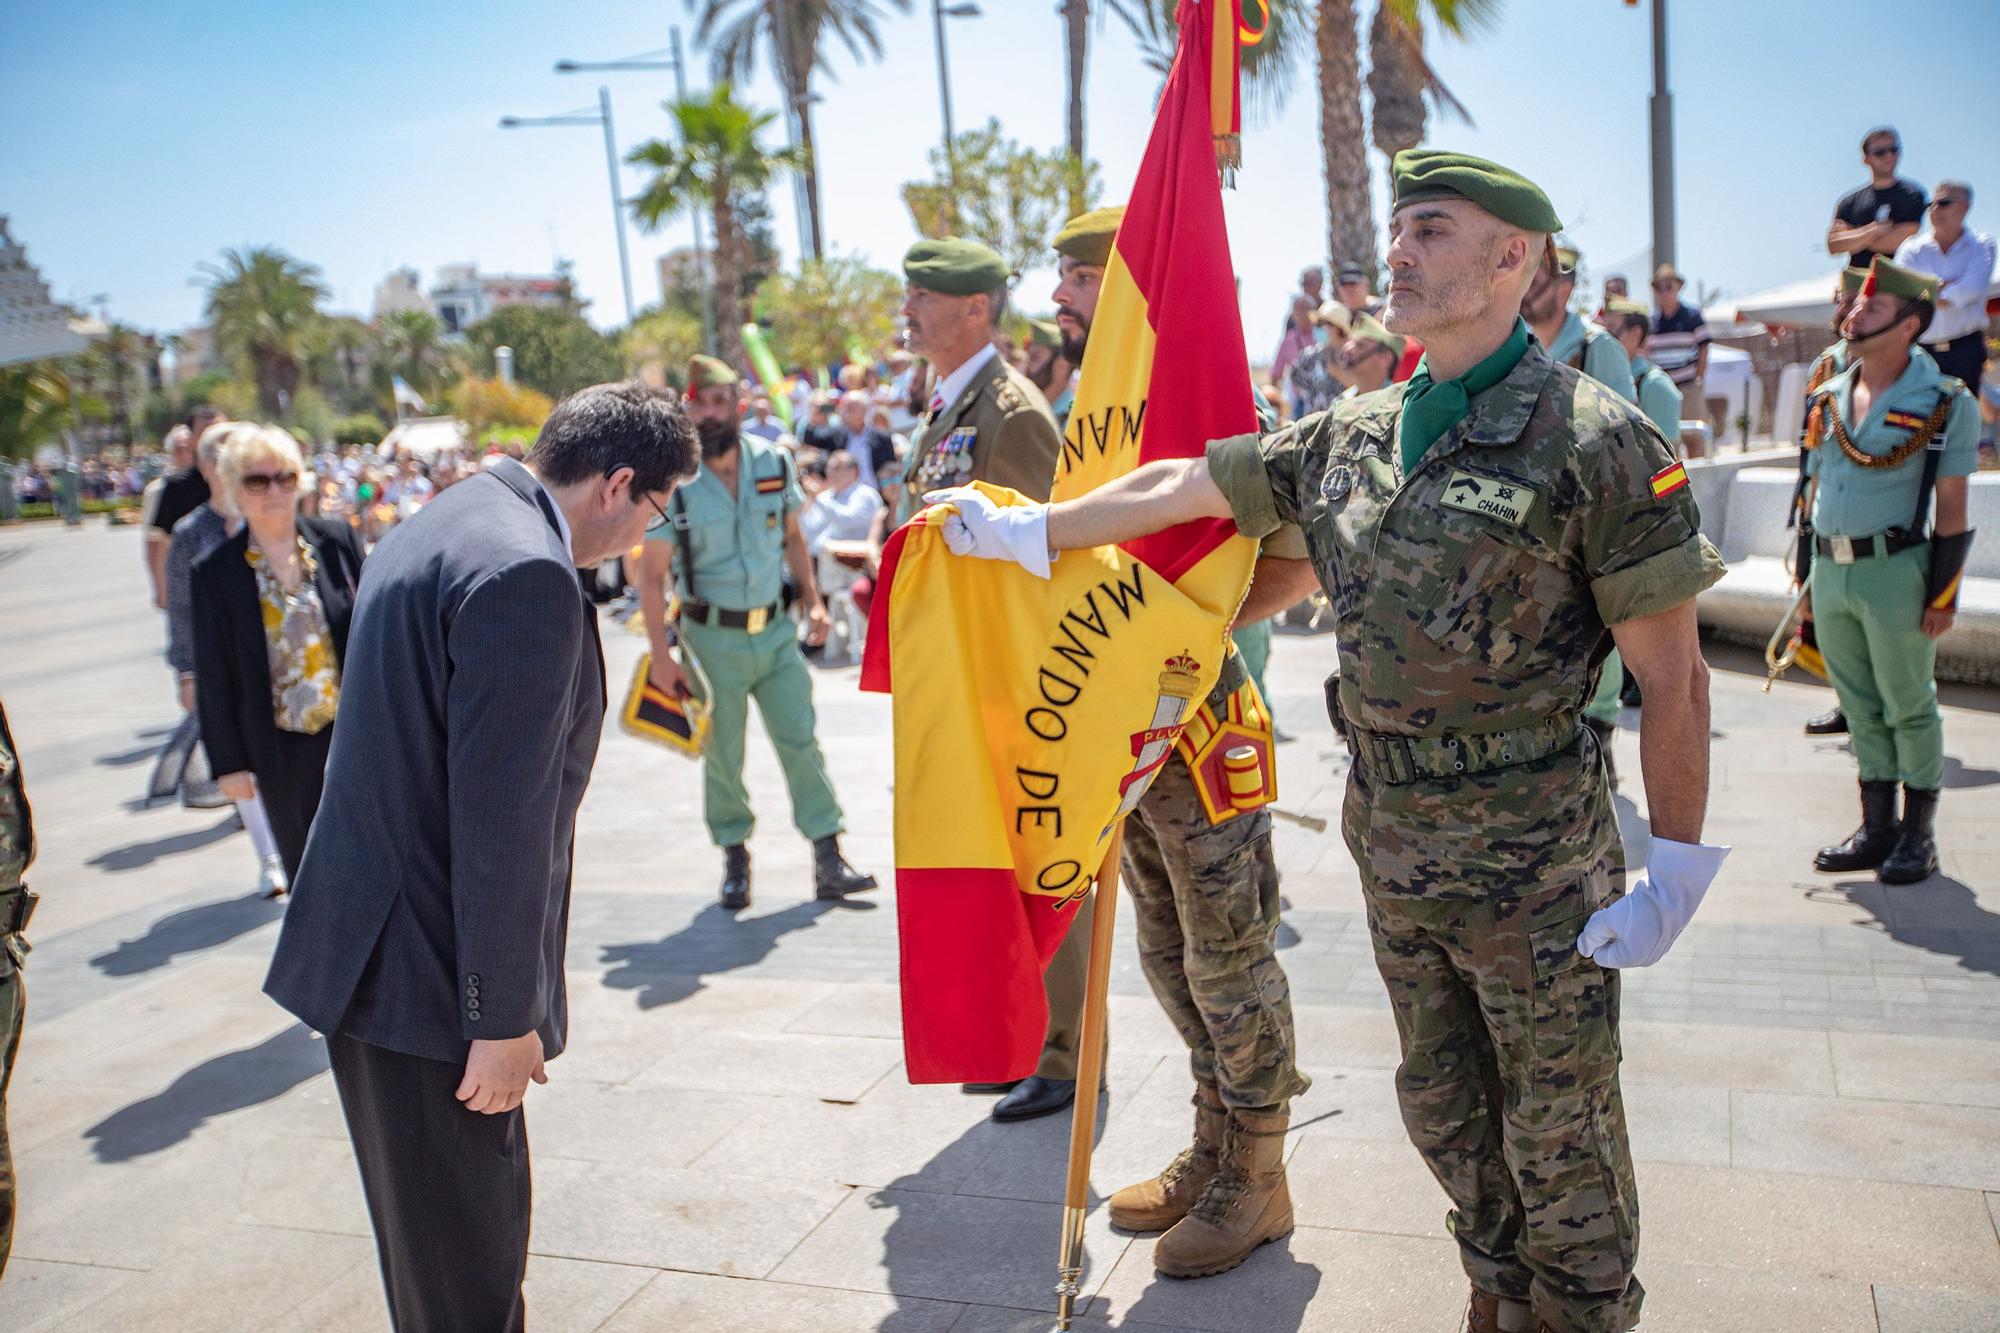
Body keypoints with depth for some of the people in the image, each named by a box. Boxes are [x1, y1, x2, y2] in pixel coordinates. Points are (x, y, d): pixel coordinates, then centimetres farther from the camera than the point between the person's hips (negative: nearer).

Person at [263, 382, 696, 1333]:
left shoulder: (441, 527, 11)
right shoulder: (527, 575, -22)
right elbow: (500, 817, -24)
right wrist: (504, 1017, -17)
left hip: (372, 948, 10)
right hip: (425, 974, -10)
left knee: (442, 1236, 24)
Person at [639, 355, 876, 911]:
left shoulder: (774, 462, 0)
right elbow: (652, 574, -6)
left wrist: (813, 601, 6)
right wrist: (660, 655, -10)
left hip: (776, 631, 2)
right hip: (712, 637, -2)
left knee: (802, 742, 0)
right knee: (722, 755, 7)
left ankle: (829, 860, 5)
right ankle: (735, 860, 24)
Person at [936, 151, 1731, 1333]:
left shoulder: (1594, 439, -14)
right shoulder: (1350, 437, 4)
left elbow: (1673, 675, -11)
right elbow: (1186, 484, 14)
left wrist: (1676, 869, -11)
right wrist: (1031, 529, 20)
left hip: (1534, 866, -6)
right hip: (1393, 851, 6)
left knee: (1561, 1141, 10)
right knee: (1446, 1115, 21)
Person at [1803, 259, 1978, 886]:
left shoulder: (1945, 404, -6)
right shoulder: (1828, 399, 10)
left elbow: (1951, 509, -7)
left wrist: (1943, 593, -10)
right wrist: (1808, 580, 14)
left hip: (1895, 570, -5)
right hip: (1830, 572, 5)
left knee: (1909, 708, 4)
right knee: (1860, 708, 12)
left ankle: (1918, 835, 15)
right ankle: (1876, 828, 21)